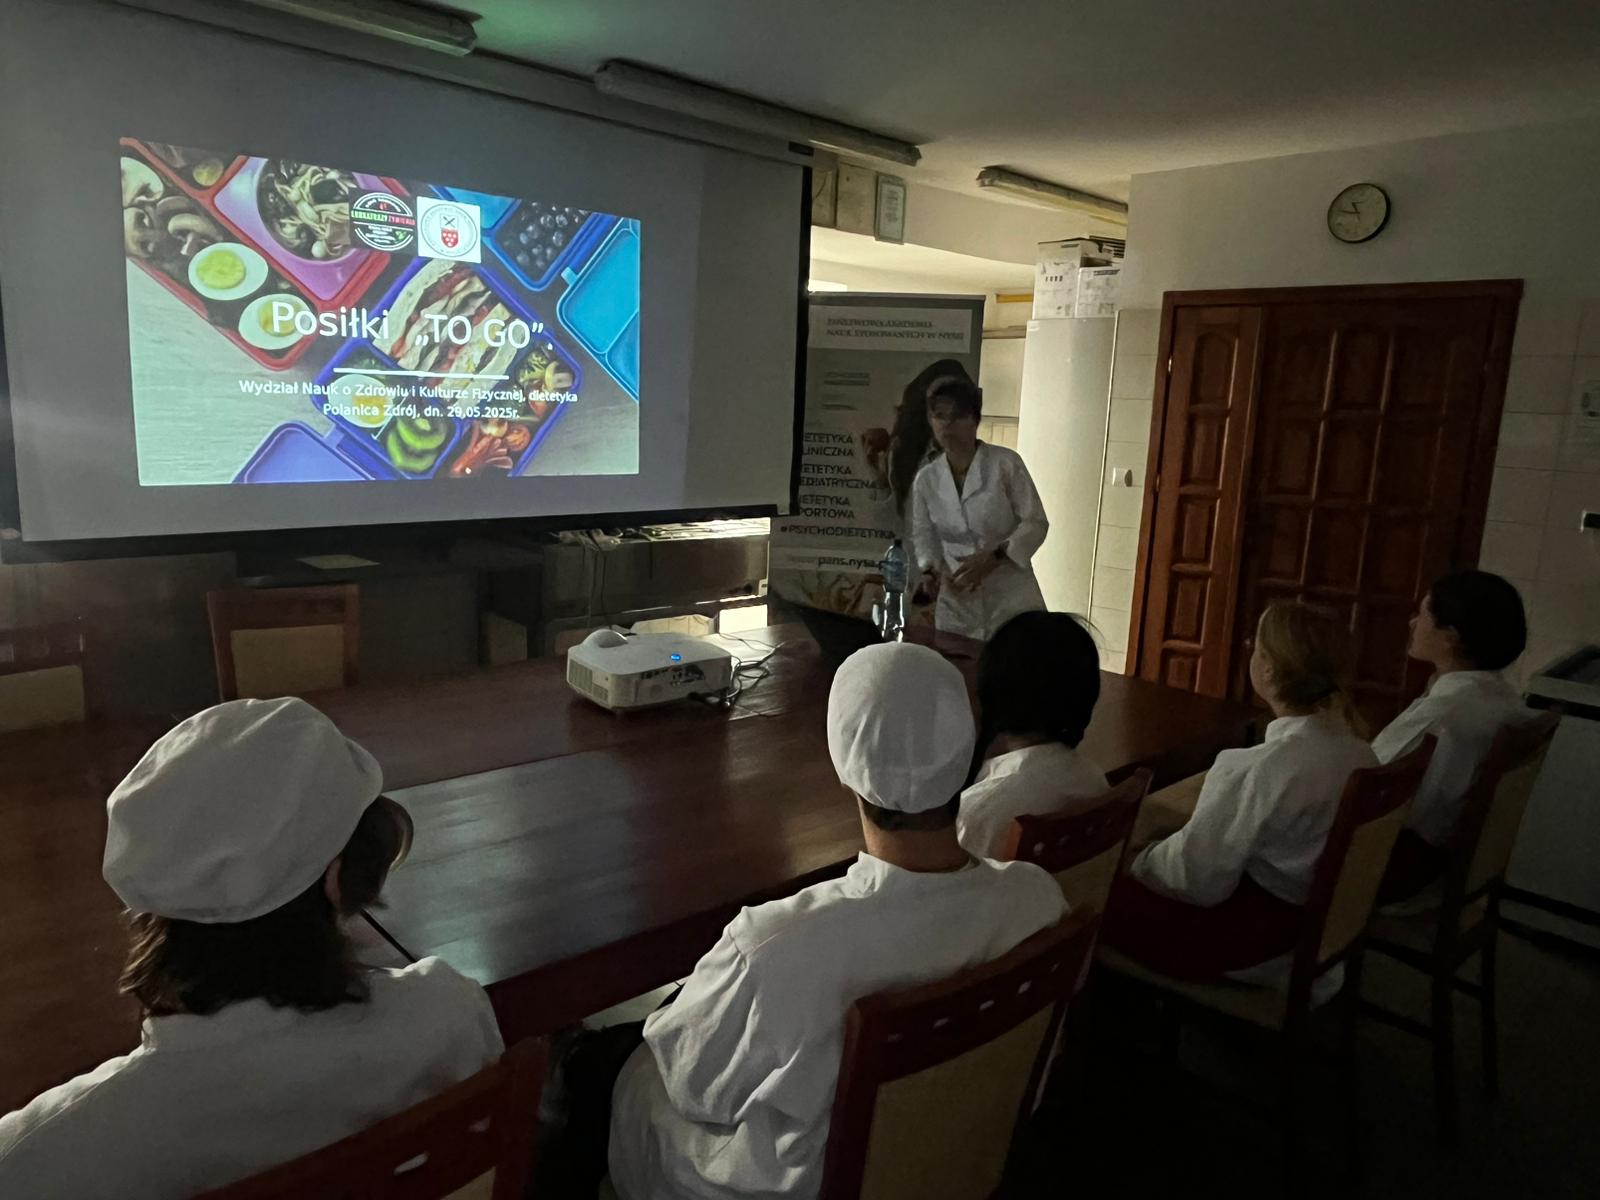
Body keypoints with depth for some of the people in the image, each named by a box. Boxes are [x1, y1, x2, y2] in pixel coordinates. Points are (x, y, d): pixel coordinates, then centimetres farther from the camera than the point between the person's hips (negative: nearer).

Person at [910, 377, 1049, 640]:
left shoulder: (1006, 463, -8)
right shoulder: (926, 479, 2)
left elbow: (1036, 523, -6)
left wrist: (991, 558, -18)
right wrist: (940, 572, -8)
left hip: (1011, 601, -3)